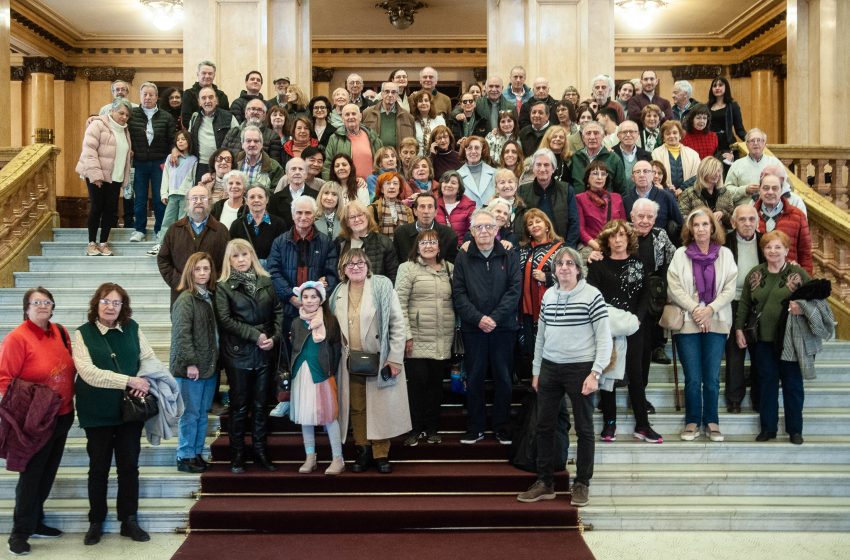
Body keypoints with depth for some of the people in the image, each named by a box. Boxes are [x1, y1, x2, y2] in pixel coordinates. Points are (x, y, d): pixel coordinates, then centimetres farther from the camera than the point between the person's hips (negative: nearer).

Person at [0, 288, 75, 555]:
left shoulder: (60, 332, 5)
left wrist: (69, 398, 8)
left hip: (62, 416, 6)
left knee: (47, 473, 15)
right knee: (31, 475, 1)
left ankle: (35, 523, 30)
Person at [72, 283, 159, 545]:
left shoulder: (132, 328, 2)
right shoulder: (83, 333, -7)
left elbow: (149, 358, 5)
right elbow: (88, 372, -18)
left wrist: (146, 380, -18)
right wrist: (130, 380, -22)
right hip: (97, 412, -2)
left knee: (129, 465, 8)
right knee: (99, 468, 10)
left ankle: (129, 520, 20)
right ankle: (96, 522, 24)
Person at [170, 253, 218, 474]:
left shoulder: (211, 297, 12)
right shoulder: (186, 299, -10)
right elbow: (181, 333, -16)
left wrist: (216, 361, 9)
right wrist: (190, 363, -19)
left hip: (209, 365, 7)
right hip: (192, 367, -7)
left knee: (203, 413, 13)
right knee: (191, 413, 1)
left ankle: (197, 454, 24)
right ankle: (185, 457, 11)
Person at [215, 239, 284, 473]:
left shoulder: (265, 282, 8)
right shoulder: (223, 286, -2)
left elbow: (278, 310, 8)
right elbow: (225, 320, -9)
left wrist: (275, 337, -7)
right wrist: (256, 335, -13)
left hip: (264, 353, 3)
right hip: (238, 353, -3)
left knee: (260, 405, 8)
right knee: (239, 407, 4)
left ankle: (260, 452, 17)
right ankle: (237, 456, 13)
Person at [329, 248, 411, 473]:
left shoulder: (382, 286, -6)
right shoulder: (338, 294, 7)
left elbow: (397, 324, -8)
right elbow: (333, 327, 15)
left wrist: (395, 358, -11)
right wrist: (341, 355, 6)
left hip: (380, 359, -4)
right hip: (352, 361, 4)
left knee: (381, 407, 1)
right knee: (357, 408, 8)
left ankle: (381, 453, 12)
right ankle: (363, 451, 19)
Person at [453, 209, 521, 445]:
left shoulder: (510, 256, 5)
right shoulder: (463, 258, 5)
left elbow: (515, 290, -4)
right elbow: (458, 294, -2)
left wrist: (495, 318, -14)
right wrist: (478, 318, -14)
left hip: (503, 327, 0)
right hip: (473, 328, 0)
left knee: (503, 378, 6)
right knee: (474, 378, 6)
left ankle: (502, 427, 17)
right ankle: (475, 428, 15)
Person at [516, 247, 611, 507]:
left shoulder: (592, 295, -7)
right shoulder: (548, 295, 8)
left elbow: (604, 338, -8)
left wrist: (595, 373, -14)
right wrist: (536, 371, 14)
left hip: (580, 368, -5)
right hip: (550, 368, 5)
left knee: (584, 429, 6)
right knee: (544, 426, 7)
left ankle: (581, 484, 19)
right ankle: (545, 482, 20)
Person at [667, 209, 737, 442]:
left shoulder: (725, 254, 7)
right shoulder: (680, 254, 4)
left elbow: (730, 289, 1)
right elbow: (674, 287, -3)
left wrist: (710, 309, -10)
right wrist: (695, 309, -11)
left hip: (716, 322, 1)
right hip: (687, 322, -1)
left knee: (712, 378, 2)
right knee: (693, 378, 0)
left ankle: (711, 421, 15)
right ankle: (692, 422, 13)